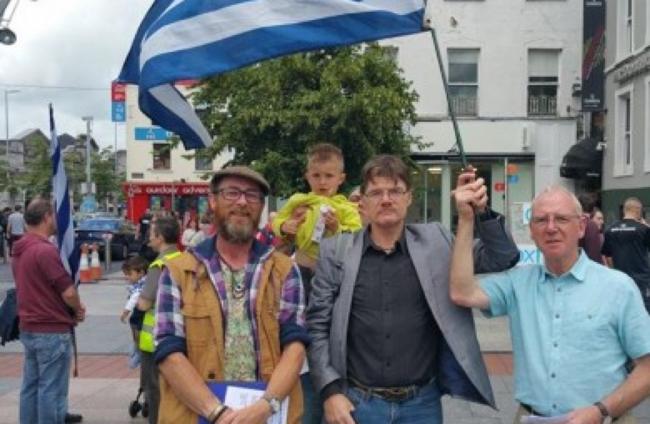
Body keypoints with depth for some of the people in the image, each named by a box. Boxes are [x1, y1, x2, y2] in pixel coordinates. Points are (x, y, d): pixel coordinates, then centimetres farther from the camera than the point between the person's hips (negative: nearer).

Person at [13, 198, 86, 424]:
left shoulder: (20, 251, 9)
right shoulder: (45, 250, -20)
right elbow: (68, 292, -20)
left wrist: (71, 306, 12)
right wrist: (78, 309, 1)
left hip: (28, 328, 9)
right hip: (51, 330, -9)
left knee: (31, 386, 15)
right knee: (51, 389, -2)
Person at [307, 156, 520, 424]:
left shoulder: (435, 242, 2)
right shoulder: (336, 252, -1)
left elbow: (502, 259, 1)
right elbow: (317, 327, 0)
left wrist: (482, 210, -11)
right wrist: (331, 391, -8)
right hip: (356, 402, -1)